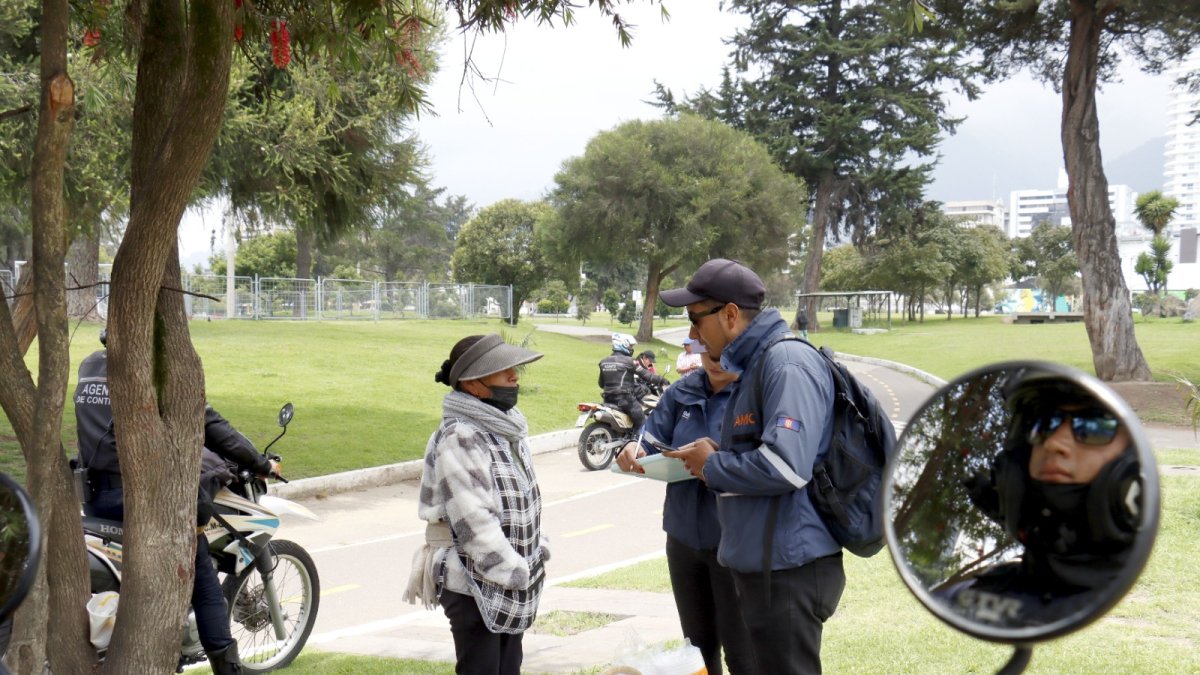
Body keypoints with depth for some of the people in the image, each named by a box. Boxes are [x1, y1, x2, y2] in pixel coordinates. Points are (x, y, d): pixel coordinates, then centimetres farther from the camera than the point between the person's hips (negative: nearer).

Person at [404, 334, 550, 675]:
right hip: (474, 585, -9)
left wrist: (536, 552, 15)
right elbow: (474, 521, -24)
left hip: (510, 582, 9)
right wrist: (514, 572, -22)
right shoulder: (459, 438, -20)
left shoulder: (506, 425, 9)